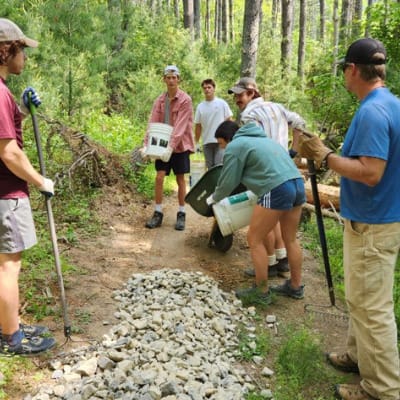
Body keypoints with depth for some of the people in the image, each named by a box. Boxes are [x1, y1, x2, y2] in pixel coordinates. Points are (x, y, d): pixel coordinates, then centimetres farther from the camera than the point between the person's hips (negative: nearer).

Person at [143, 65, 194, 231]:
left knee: (180, 180, 4)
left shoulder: (185, 100, -10)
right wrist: (146, 144, -12)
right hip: (162, 144, 4)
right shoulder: (160, 100, 5)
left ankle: (181, 214, 14)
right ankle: (158, 213, 7)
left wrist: (171, 146, -27)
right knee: (159, 177, -2)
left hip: (179, 145, -4)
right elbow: (153, 123, -1)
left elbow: (180, 126, -18)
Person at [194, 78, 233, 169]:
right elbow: (198, 126, 11)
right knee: (210, 167, 10)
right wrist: (196, 142, 9)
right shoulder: (200, 106, 7)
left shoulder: (222, 103, 0)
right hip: (206, 142, 3)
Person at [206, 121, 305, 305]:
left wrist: (213, 198, 24)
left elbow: (227, 182, 6)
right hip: (297, 184, 9)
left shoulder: (235, 146, 3)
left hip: (277, 190, -9)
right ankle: (295, 286, 32)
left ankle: (262, 292, 13)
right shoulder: (261, 139, 28)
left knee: (255, 240, 5)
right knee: (290, 239, 20)